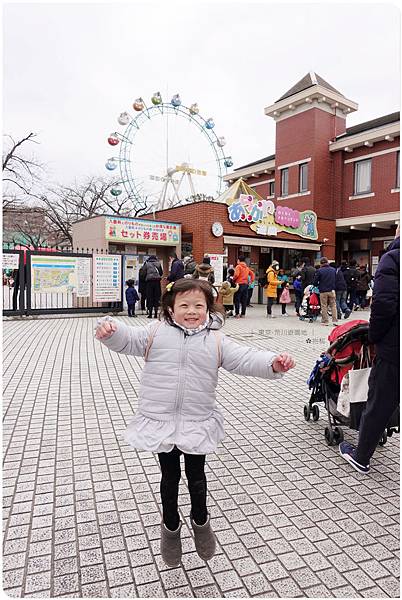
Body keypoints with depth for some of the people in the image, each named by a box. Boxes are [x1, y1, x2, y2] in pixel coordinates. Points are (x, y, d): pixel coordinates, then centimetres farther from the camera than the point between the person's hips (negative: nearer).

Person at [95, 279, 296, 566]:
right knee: (170, 476, 17)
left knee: (196, 475, 16)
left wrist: (273, 362, -28)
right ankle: (171, 526, 42)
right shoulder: (156, 332, -3)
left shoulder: (216, 340, -4)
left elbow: (245, 359, -11)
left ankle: (201, 521, 46)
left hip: (198, 423, 0)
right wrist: (110, 328, -30)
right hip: (160, 421, 0)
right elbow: (128, 339, -7)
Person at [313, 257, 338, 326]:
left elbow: (315, 282, -6)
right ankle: (335, 320, 5)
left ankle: (325, 321, 6)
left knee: (324, 306, 3)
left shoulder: (319, 271, -9)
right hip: (332, 290, 3)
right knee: (333, 305, 8)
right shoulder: (333, 270, 5)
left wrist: (318, 285, 14)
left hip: (323, 291, -3)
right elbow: (336, 280, 13)